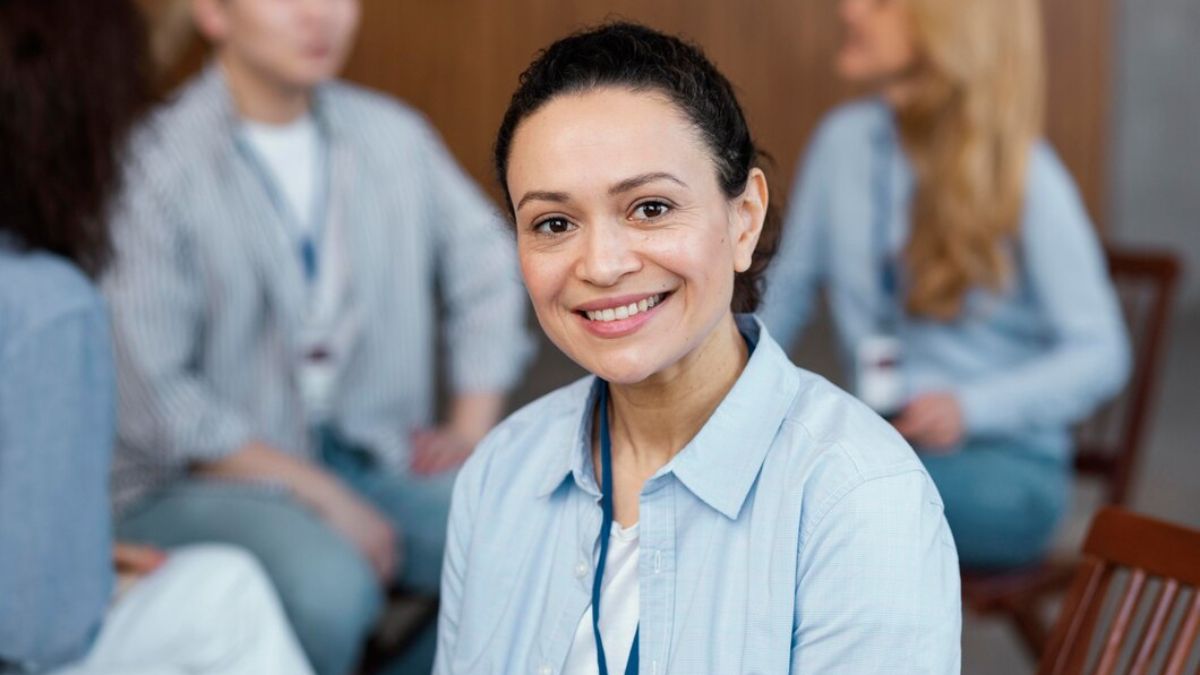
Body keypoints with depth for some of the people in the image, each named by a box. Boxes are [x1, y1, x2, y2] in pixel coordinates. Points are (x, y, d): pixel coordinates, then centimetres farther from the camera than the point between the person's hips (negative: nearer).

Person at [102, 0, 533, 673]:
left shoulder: (393, 134, 3)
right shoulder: (153, 169, -14)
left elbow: (487, 265, 17)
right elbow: (153, 400, -16)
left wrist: (472, 431, 6)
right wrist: (321, 496, -18)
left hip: (369, 457, 5)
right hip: (201, 480, -5)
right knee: (330, 581, -35)